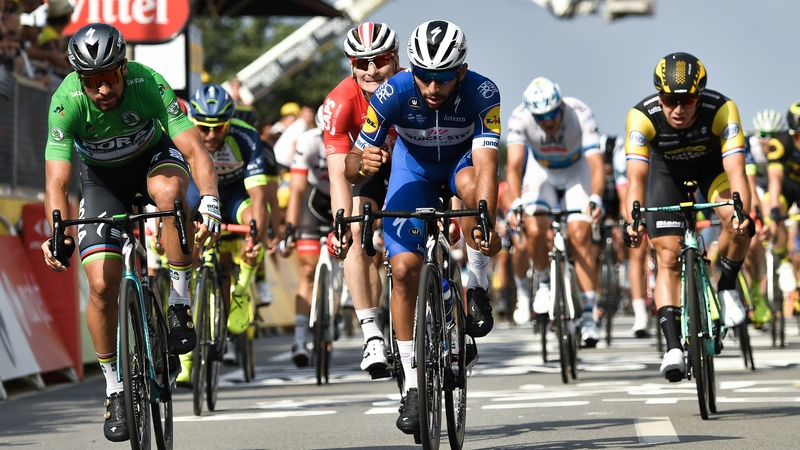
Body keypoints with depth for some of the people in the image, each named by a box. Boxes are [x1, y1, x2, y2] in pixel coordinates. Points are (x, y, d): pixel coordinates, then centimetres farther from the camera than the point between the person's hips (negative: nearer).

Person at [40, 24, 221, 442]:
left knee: (169, 190, -38)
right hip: (103, 176, 1)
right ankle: (114, 388, 7)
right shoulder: (66, 101, -30)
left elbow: (194, 149, -37)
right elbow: (57, 181, -33)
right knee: (101, 284, -11)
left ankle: (180, 305, -24)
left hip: (154, 158, -1)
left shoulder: (148, 83, -32)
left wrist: (210, 201, -55)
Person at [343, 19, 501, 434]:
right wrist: (363, 162, -51)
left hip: (462, 159, -1)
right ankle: (413, 385, -3)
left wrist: (486, 223, -58)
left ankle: (476, 287, -14)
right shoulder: (393, 93, -31)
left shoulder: (482, 92, -33)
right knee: (404, 268, -14)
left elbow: (485, 162, -42)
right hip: (414, 165, 1)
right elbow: (350, 167, -26)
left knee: (472, 186, -38)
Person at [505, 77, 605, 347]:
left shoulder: (580, 115, -34)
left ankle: (589, 317, -12)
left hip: (577, 169, -1)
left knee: (580, 235, -16)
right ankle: (545, 282, 10)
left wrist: (596, 199, -60)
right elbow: (514, 166, -39)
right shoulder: (520, 118, -31)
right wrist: (516, 203, -56)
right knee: (535, 230, -21)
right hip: (541, 170, 1)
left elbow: (596, 163, -42)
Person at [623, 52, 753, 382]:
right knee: (668, 258, -11)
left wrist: (743, 212, -59)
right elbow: (636, 175, -41)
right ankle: (673, 346, -10)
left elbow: (735, 170, -42)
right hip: (666, 171, 0)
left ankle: (727, 287, -3)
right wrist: (632, 219, -58)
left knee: (737, 223, -29)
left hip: (711, 166, 0)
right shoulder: (642, 116, -34)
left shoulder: (721, 109, -36)